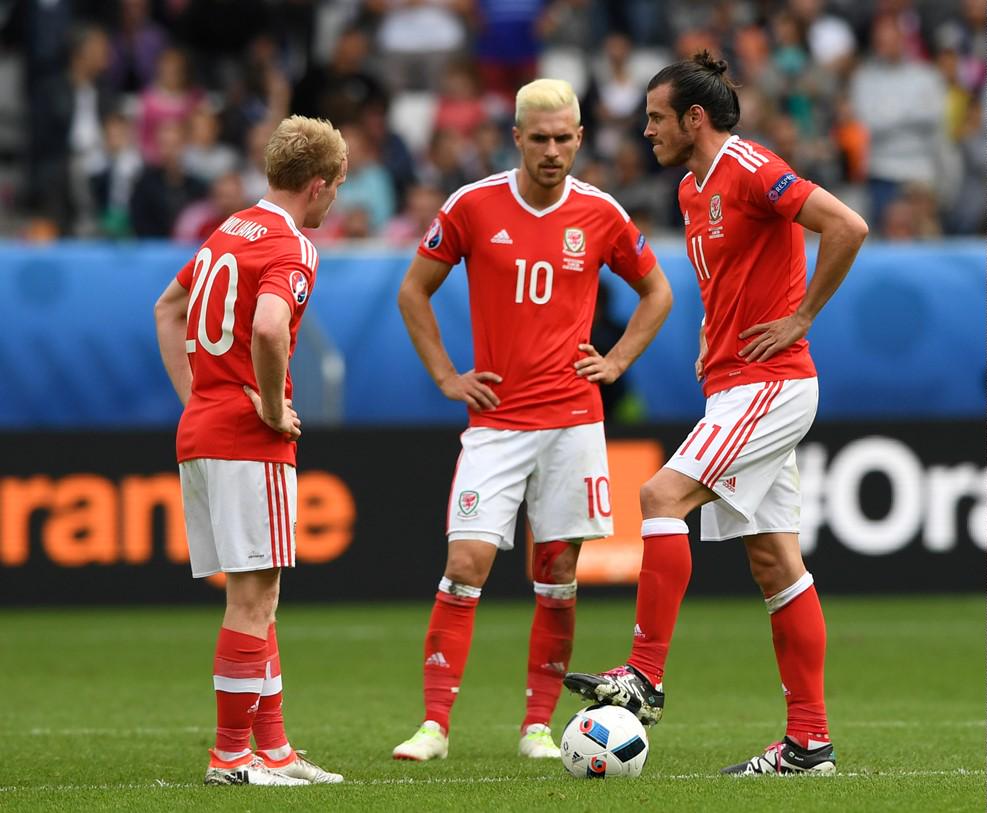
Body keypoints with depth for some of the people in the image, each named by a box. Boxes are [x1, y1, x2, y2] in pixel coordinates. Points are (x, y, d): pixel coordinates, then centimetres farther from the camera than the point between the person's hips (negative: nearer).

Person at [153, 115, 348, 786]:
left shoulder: (230, 232, 16)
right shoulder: (290, 248, -12)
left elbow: (168, 310, 28)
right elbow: (268, 328, -32)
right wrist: (274, 407, -17)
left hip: (199, 431, 9)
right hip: (249, 442, -9)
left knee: (253, 595, 12)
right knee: (254, 595, -5)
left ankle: (273, 747, 15)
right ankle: (233, 755, -3)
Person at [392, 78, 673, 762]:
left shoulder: (600, 215, 2)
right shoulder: (473, 206, -2)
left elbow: (657, 292, 18)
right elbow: (414, 291, 10)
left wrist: (617, 361, 7)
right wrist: (445, 375, 3)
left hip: (573, 418, 1)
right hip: (495, 418, -1)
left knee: (558, 578, 2)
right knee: (467, 564, -11)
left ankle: (539, 724, 11)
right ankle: (435, 724, -8)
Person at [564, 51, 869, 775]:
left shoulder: (751, 169, -13)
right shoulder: (693, 190, 16)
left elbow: (848, 227, -22)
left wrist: (800, 317, -16)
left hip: (768, 382, -10)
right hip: (733, 385, 10)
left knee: (662, 497, -19)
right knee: (774, 562, 6)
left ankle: (645, 676, -18)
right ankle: (809, 741, 6)